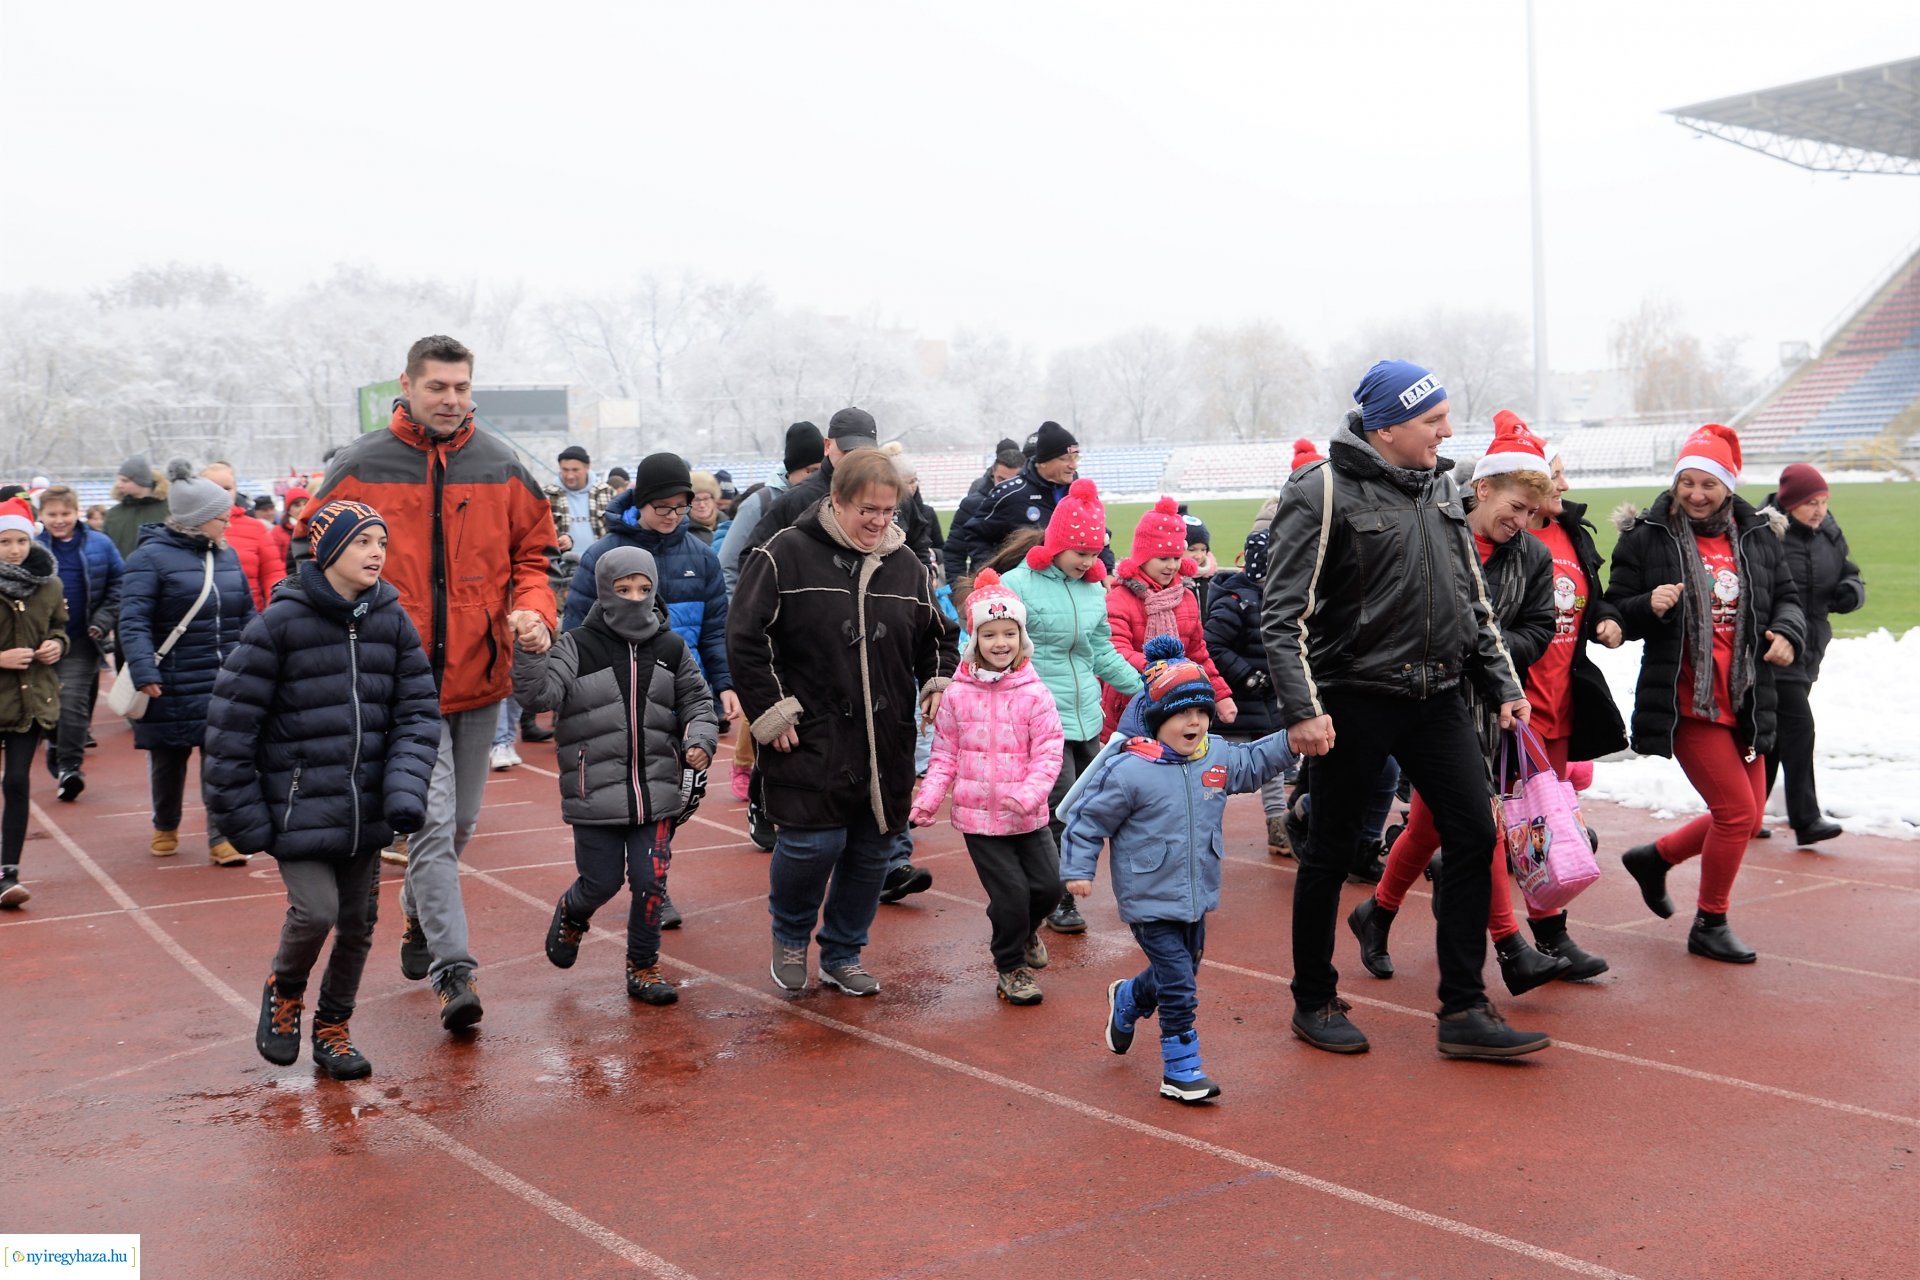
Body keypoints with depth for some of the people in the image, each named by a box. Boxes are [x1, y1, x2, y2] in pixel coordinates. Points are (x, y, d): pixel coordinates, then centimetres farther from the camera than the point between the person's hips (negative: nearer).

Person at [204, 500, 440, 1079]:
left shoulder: (391, 620, 2)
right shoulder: (280, 622, -11)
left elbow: (418, 712, 3)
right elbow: (232, 721, -8)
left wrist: (405, 792, -11)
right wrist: (242, 816, -8)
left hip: (365, 808, 4)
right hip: (299, 806, -4)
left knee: (358, 922, 10)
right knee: (315, 910, -14)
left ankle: (333, 1028, 31)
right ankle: (283, 992, 19)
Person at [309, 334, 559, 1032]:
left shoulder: (501, 467, 4)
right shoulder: (359, 469, -3)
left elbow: (532, 552, 11)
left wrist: (532, 609, -9)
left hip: (479, 676, 4)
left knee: (460, 821, 17)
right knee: (431, 823, -10)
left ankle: (420, 917, 41)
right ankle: (455, 969, -9)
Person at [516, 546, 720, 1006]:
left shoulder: (671, 649, 6)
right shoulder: (578, 647, -4)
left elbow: (697, 702, 15)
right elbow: (539, 693, -17)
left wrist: (699, 741, -4)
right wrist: (529, 651, -33)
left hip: (657, 792, 3)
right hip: (596, 796, -2)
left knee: (651, 882, 1)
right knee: (602, 882, 6)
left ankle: (643, 967, 21)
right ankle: (571, 915, 42)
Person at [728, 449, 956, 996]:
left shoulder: (905, 564, 9)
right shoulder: (786, 555, -6)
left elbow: (936, 638, 22)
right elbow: (746, 639, -6)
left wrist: (937, 683, 4)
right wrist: (772, 712, -10)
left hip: (885, 746, 5)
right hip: (810, 741, -5)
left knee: (872, 850, 9)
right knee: (813, 843, -12)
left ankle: (842, 955, 29)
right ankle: (790, 936, 20)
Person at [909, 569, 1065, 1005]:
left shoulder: (1034, 694, -5)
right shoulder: (958, 695, -3)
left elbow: (1048, 752, -10)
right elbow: (944, 756, 2)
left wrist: (1030, 793, -25)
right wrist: (927, 800, -8)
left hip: (1028, 816, 1)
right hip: (978, 815, -1)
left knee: (1048, 885, 3)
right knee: (1011, 893, -2)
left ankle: (1024, 931, 38)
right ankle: (1010, 967, 23)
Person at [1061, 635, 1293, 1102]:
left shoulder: (1218, 757, -1)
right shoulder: (1128, 771, -20)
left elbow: (1253, 765, 18)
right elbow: (1087, 820, -12)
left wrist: (1289, 740, 5)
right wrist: (1078, 870, -12)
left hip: (1197, 897, 7)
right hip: (1150, 902, -7)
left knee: (1180, 972, 24)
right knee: (1179, 985, -6)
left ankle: (1127, 1000, 54)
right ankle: (1181, 1071, 8)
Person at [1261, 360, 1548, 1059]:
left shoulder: (1441, 487, 11)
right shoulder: (1324, 491, -11)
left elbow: (1474, 599, 18)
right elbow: (1283, 613, -14)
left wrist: (1504, 684, 13)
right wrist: (1302, 708, -22)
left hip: (1436, 696, 6)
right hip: (1354, 699, -6)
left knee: (1474, 833, 0)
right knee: (1330, 851, 6)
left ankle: (1463, 1011, 9)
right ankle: (1314, 1002, 22)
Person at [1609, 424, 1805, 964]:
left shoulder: (1758, 536, 7)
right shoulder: (1646, 536, -4)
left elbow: (1786, 597, 16)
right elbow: (1615, 614, -1)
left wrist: (1787, 631, -6)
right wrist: (1649, 606, -22)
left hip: (1745, 702, 6)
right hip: (1684, 702, -6)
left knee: (1745, 815, 11)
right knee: (1737, 810, -7)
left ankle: (1653, 857, 36)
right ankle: (1710, 924, 12)